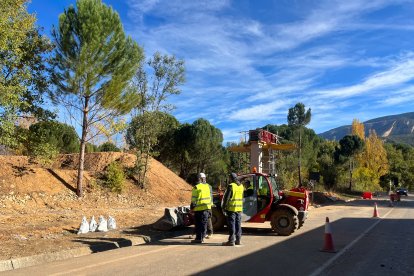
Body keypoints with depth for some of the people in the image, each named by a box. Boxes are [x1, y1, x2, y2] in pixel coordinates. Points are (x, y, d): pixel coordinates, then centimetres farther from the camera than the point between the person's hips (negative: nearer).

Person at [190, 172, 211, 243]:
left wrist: (192, 208, -3)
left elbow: (193, 199, -10)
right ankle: (202, 237, 17)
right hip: (207, 208, 5)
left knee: (198, 224, 1)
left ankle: (199, 238, 3)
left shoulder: (196, 187, -12)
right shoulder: (208, 186, 6)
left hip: (199, 208, -5)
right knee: (204, 223, 12)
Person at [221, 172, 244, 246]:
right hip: (239, 208, 7)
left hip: (232, 208, -7)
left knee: (231, 224, -2)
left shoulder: (231, 186, -13)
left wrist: (224, 206, -7)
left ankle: (231, 240, -1)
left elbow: (226, 197, -14)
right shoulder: (241, 186, 10)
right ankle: (238, 240, 18)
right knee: (238, 224, 13)